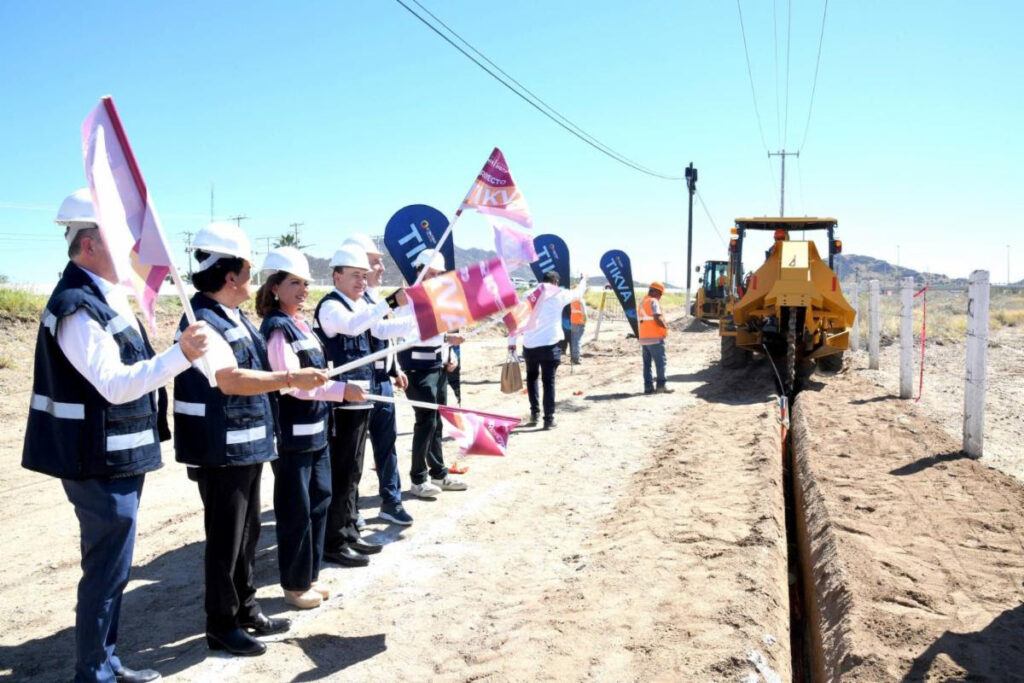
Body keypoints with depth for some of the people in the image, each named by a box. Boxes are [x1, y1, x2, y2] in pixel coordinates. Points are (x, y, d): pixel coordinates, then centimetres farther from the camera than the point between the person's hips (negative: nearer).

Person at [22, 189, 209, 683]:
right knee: (106, 570, 2)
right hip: (101, 462, -10)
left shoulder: (104, 297, 10)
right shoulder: (77, 308, -20)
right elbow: (115, 386, -28)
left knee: (111, 567, 19)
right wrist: (181, 354, -39)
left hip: (117, 458, 10)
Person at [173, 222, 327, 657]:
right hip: (219, 452, -10)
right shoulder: (203, 321, -20)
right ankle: (222, 625, 20)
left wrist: (298, 378, 22)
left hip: (247, 446, 10)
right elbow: (230, 380, -32)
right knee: (224, 539, 4)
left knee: (247, 534, 19)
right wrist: (291, 379, -35)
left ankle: (246, 610, 34)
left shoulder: (236, 316, 10)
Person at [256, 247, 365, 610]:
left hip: (314, 428, 9)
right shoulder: (277, 328, -14)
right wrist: (341, 389, -24)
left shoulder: (301, 323, 12)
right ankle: (295, 584, 17)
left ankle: (309, 575, 29)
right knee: (295, 510, 2)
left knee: (319, 501, 15)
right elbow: (291, 383, -22)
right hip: (291, 433, -9)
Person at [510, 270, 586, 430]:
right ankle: (549, 419, 4)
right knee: (548, 381, 4)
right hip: (550, 344, -2)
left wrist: (512, 342, 8)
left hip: (529, 344, 2)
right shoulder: (559, 294, 2)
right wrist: (583, 282, 42)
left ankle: (534, 412, 16)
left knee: (531, 376, 23)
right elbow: (578, 294, 21)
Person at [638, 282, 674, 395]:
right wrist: (665, 327, -5)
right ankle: (661, 385, -3)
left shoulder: (642, 302, 17)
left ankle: (648, 386, 9)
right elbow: (657, 318, -21)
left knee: (647, 363, 9)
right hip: (655, 338, -8)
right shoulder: (654, 301, -9)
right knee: (660, 362, -2)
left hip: (643, 338, 8)